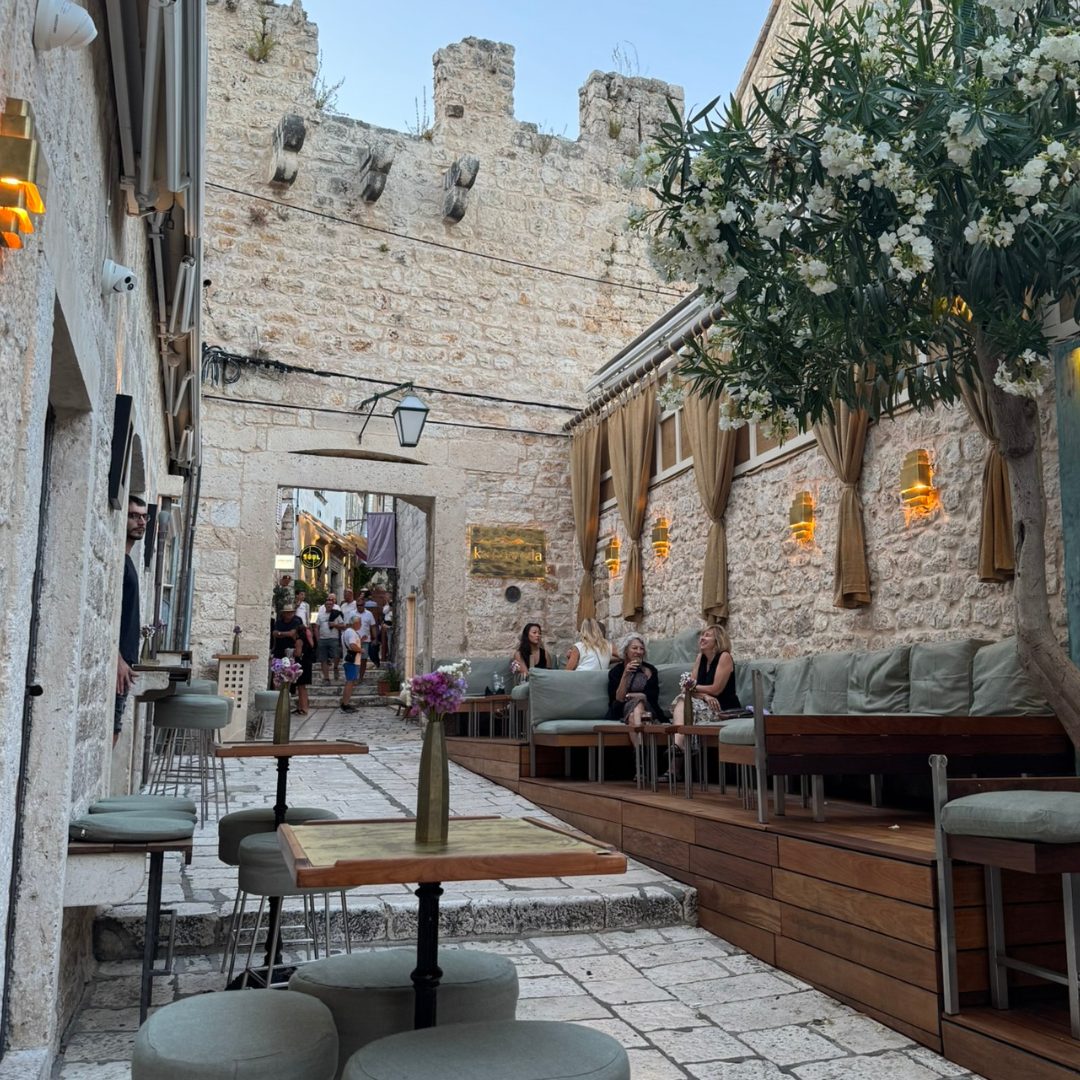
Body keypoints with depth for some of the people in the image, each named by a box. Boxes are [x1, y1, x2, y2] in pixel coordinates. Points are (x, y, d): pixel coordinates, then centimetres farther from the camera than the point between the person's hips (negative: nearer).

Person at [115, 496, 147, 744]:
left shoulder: (126, 560, 19)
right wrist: (118, 659, -22)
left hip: (123, 660, 10)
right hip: (117, 660, -10)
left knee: (112, 731, 10)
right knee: (107, 732, -9)